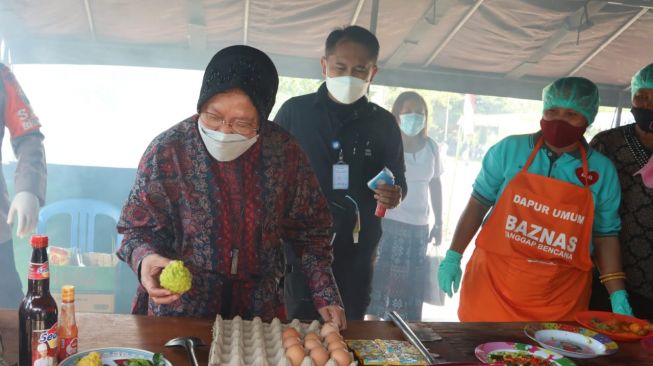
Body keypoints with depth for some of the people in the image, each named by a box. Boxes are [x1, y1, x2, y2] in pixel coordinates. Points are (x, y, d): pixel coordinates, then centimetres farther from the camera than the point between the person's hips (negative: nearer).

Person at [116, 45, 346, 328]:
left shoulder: (286, 153, -9)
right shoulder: (166, 150, -14)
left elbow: (310, 231, 3)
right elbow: (139, 229, -3)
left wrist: (325, 297, -5)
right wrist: (145, 257, -25)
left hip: (261, 313, 4)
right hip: (179, 313, -3)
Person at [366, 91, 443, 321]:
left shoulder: (431, 147, 7)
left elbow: (434, 184, 16)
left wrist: (438, 222, 15)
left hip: (419, 226, 4)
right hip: (389, 224, -4)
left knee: (413, 283, 8)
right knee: (384, 278, 0)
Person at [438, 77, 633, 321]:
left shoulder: (602, 170, 2)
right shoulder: (509, 150, -2)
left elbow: (605, 236, 7)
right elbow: (479, 204, 4)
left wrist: (618, 296, 2)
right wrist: (453, 256, 1)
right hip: (493, 284, 0)